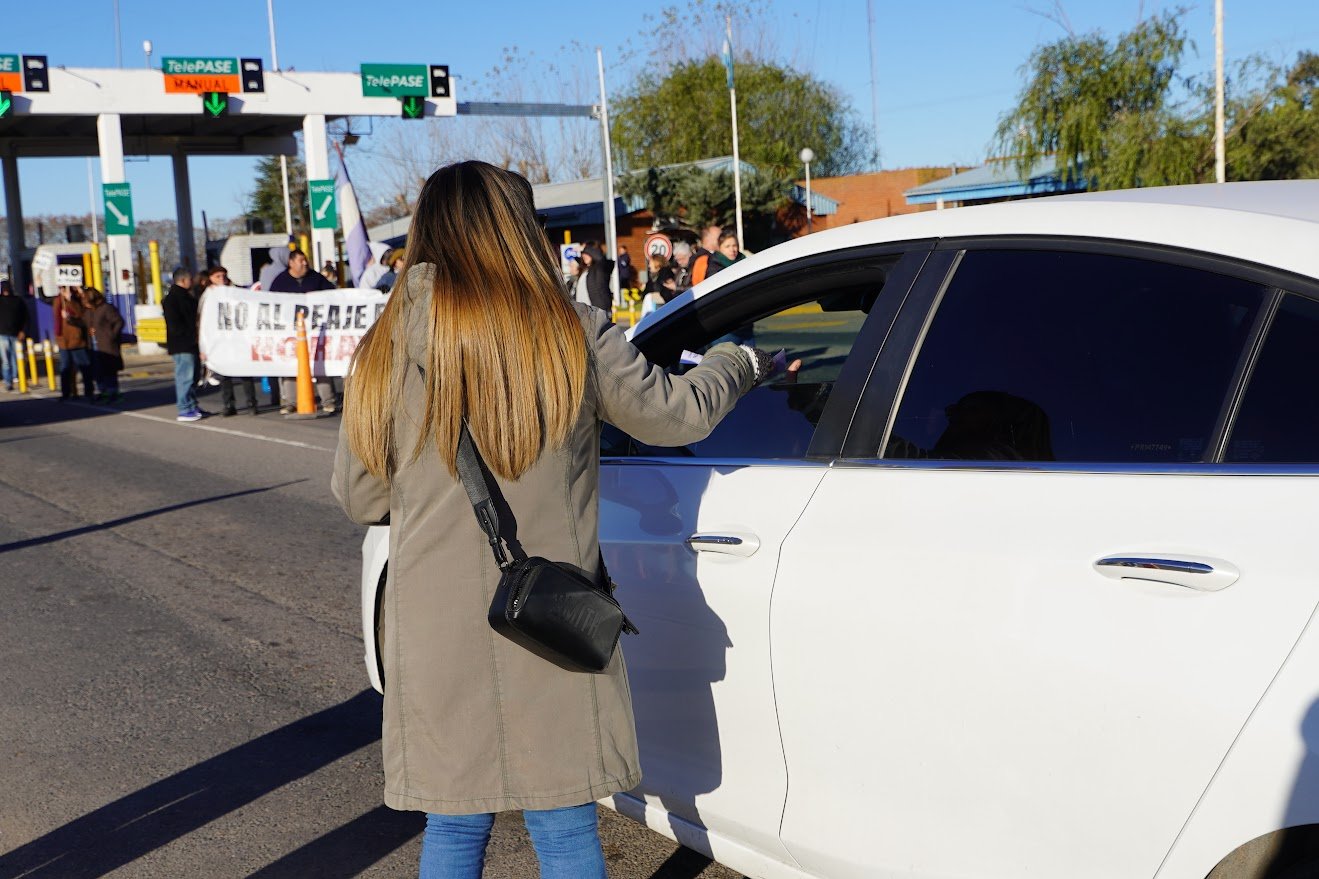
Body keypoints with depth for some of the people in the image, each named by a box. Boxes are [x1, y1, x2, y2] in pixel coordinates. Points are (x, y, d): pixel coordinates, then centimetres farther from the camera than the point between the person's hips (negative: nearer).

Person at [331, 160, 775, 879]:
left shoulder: (384, 352, -2)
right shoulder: (572, 335, -7)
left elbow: (356, 499, 5)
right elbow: (679, 413, 5)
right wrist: (739, 361, 25)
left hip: (434, 635, 2)